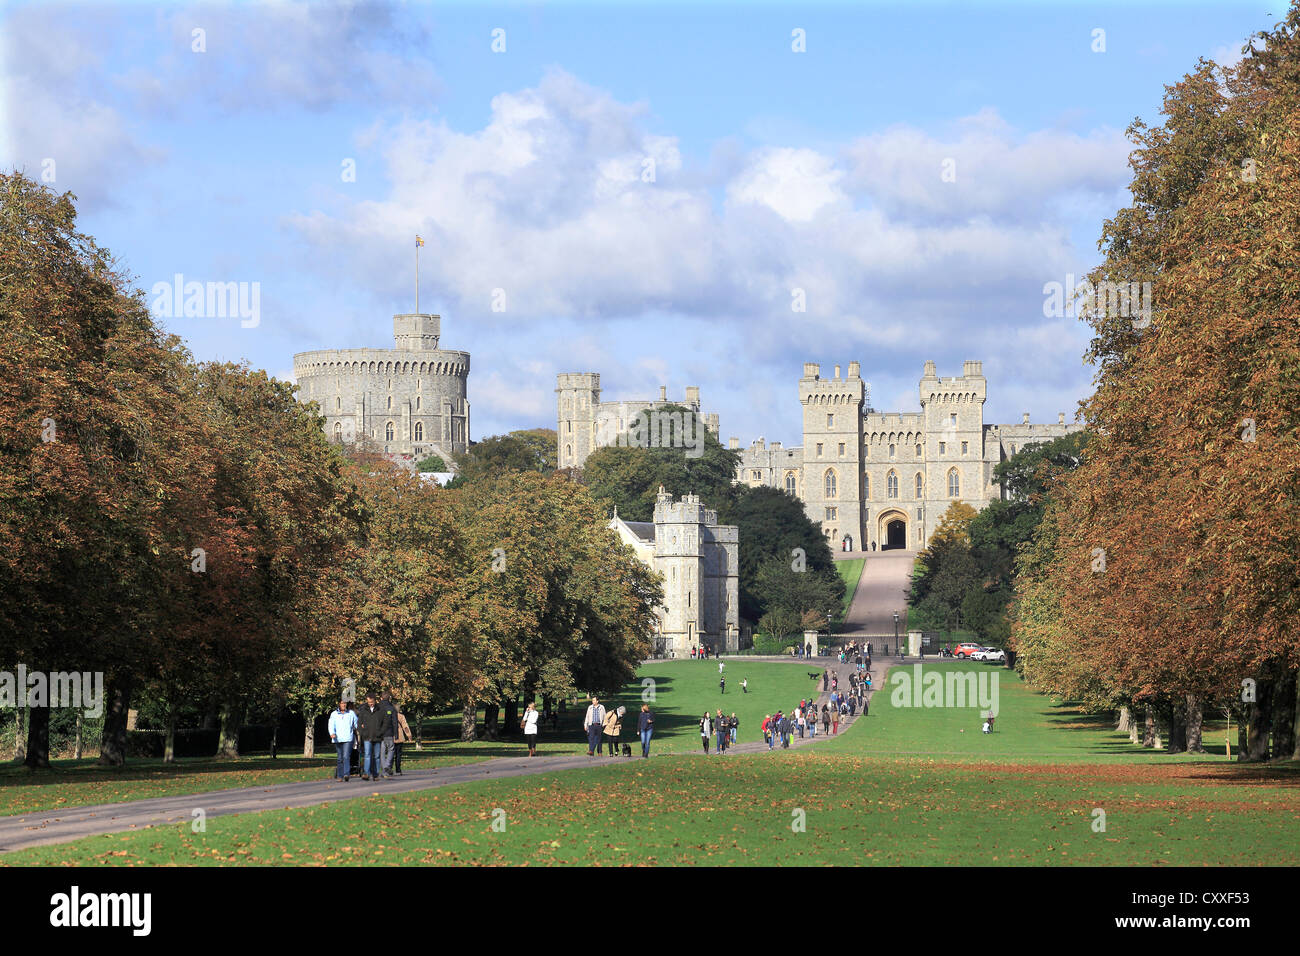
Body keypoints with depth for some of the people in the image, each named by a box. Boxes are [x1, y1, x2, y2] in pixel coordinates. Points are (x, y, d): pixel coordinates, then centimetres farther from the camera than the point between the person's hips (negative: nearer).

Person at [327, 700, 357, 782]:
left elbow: (357, 724, 16)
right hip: (338, 739, 2)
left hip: (348, 738, -2)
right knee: (340, 758, 7)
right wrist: (332, 733, -21)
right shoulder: (334, 714, 9)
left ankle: (346, 774, -25)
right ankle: (339, 776, 13)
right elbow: (331, 725, -4)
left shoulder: (351, 713, 10)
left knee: (346, 757, -16)